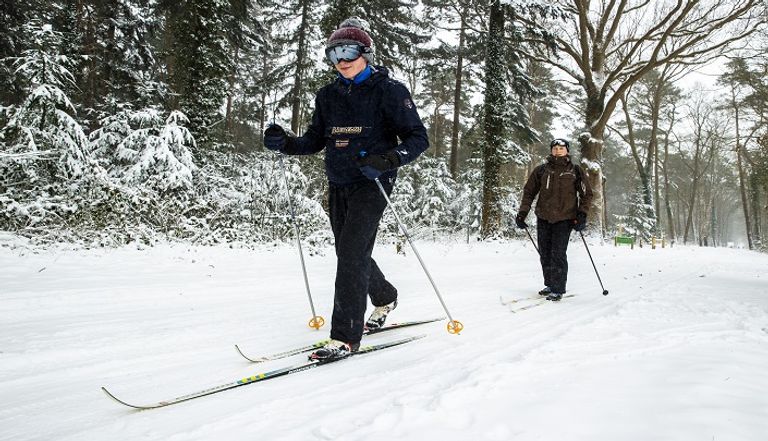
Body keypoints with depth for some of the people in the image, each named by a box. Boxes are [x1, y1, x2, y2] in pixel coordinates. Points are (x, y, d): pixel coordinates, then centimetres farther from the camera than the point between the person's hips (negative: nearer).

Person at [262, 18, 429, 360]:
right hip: (338, 184, 7)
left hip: (371, 183, -7)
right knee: (349, 254, 16)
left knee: (352, 252, -16)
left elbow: (418, 138, -9)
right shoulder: (329, 95, 11)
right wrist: (285, 143, -5)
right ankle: (385, 299, 43)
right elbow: (315, 140, 14)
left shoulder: (387, 90, -7)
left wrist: (386, 160, -26)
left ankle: (345, 336, -10)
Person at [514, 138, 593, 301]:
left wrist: (582, 214, -3)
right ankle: (550, 285, 25)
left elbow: (586, 194, 8)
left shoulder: (575, 171, 3)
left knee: (558, 254, -9)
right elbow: (529, 191, 11)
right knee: (545, 254, 9)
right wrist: (522, 212, 3)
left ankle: (558, 289, 0)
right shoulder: (541, 170, 6)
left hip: (564, 219, -3)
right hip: (543, 217, 3)